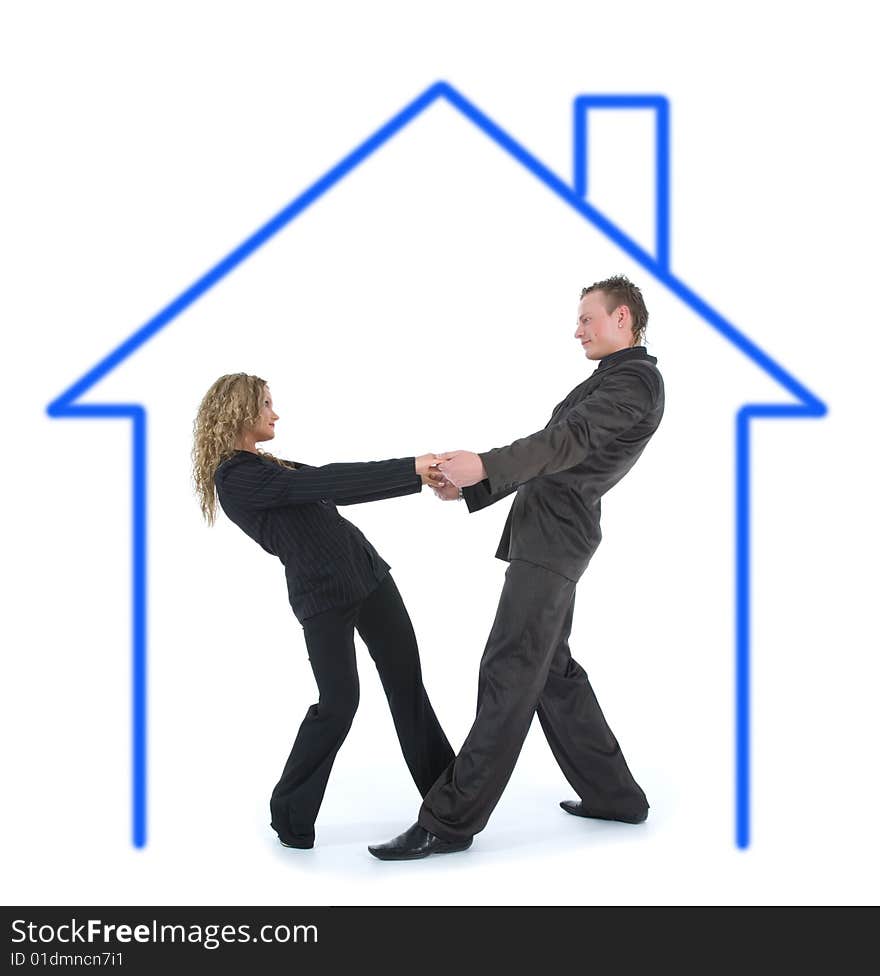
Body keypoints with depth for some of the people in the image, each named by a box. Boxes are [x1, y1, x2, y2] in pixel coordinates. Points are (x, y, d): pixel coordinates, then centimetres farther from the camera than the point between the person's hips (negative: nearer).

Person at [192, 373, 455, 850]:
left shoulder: (264, 466, 17)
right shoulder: (236, 476, -13)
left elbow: (336, 489, 16)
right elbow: (326, 481, -20)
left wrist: (419, 477, 11)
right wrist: (410, 467, -18)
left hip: (364, 569, 9)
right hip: (322, 592, -9)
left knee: (406, 679, 10)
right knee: (338, 701, -8)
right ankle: (290, 815, 10)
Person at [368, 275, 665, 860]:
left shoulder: (635, 380, -8)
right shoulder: (612, 381, 24)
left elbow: (568, 440, -23)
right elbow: (555, 457, 25)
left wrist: (485, 465, -35)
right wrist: (471, 490, 19)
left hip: (553, 541, -11)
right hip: (544, 537, 11)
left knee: (509, 677, -11)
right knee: (553, 670, 14)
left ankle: (451, 821, -11)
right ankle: (613, 794, 21)